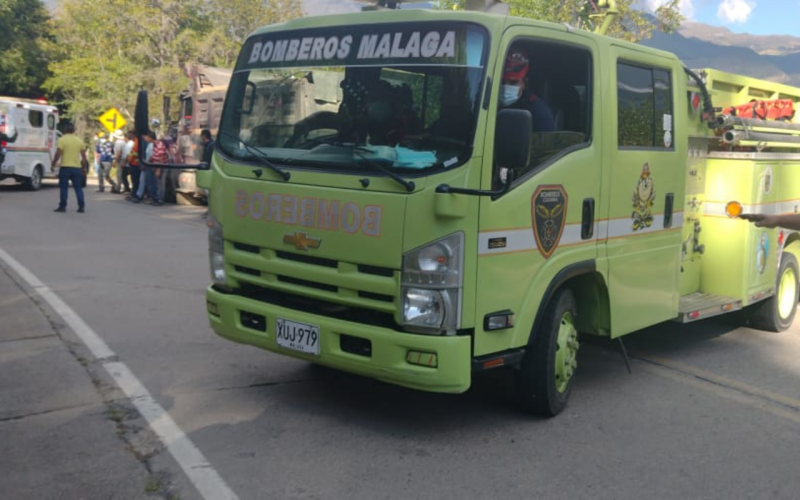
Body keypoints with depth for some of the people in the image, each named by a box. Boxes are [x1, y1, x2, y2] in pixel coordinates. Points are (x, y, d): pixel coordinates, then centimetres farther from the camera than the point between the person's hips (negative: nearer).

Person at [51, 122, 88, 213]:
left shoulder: (62, 139, -6)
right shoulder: (79, 141, 8)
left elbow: (58, 154, -12)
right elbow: (84, 156, 9)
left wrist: (53, 164, -2)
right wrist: (85, 167, 17)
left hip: (65, 167, -4)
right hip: (77, 167, 4)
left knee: (63, 187, 2)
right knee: (78, 188, 7)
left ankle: (62, 206, 2)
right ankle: (81, 207, 4)